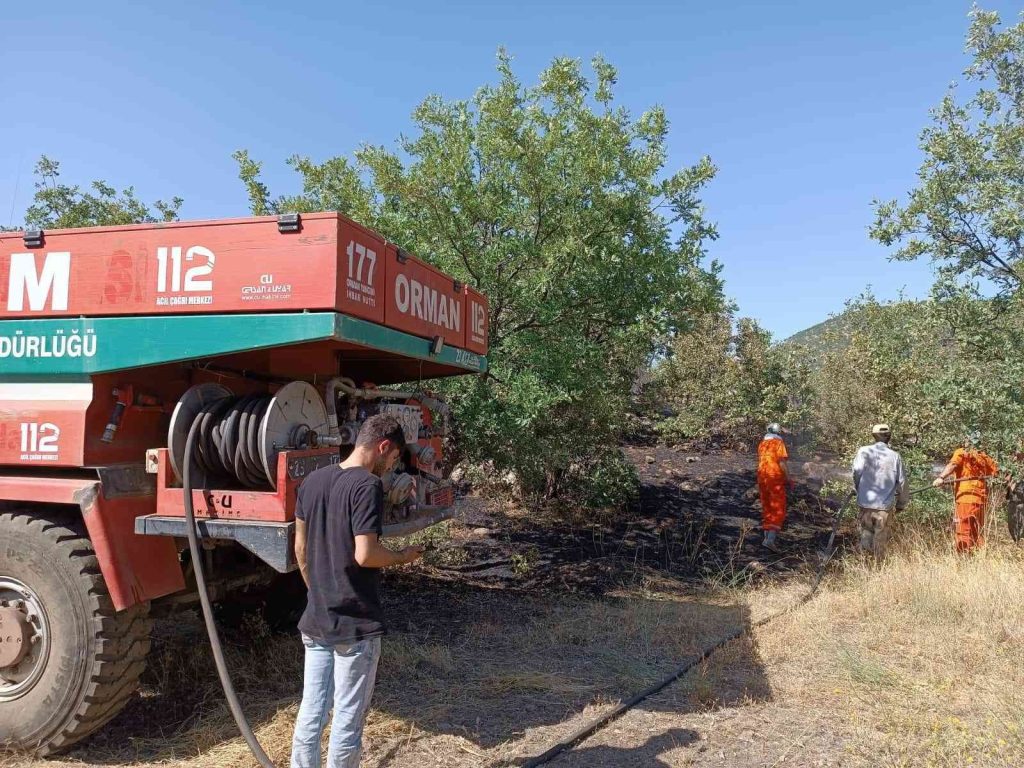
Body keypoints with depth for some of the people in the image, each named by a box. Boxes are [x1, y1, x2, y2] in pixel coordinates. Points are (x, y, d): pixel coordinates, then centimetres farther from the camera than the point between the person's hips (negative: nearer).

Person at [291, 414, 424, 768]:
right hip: (356, 624, -7)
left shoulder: (312, 480, 6)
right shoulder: (367, 485, -18)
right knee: (348, 717, 6)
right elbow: (364, 555, -23)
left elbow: (300, 548, 12)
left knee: (311, 710, 16)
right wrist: (402, 557, -5)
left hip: (315, 620, 7)